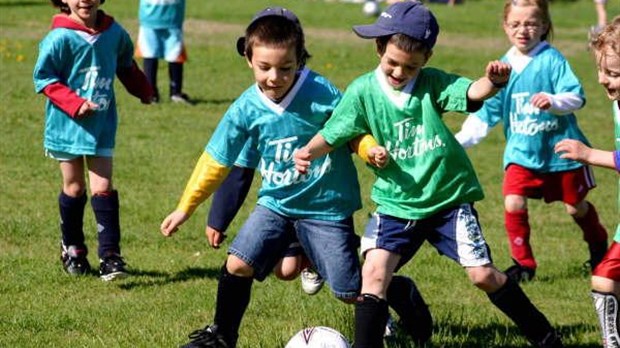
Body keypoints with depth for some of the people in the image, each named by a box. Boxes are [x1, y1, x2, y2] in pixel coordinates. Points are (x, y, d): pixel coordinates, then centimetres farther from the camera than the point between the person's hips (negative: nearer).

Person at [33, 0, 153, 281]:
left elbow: (126, 66, 18)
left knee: (103, 187, -4)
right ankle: (72, 247, 30)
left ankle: (110, 256, -5)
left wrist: (143, 91, 29)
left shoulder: (114, 33, -2)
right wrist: (74, 103, -20)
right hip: (67, 124, -2)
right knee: (74, 188, 10)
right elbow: (42, 76, -13)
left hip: (102, 124, 2)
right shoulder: (60, 38, -15)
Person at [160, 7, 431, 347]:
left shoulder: (321, 95, -19)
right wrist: (185, 208, 6)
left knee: (351, 292, -1)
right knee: (238, 265, -12)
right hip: (276, 204, 3)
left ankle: (401, 292, 30)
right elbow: (216, 162, 2)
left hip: (326, 207, -3)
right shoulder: (247, 109, -9)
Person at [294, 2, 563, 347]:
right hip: (396, 205, 1)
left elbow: (472, 93, -25)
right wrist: (309, 152, -28)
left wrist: (494, 82, -47)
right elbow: (332, 135, -7)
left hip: (449, 199, -1)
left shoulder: (433, 84, -8)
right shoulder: (363, 91, -7)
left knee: (483, 274, 0)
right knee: (374, 272, -17)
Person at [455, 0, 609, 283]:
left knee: (575, 206, 13)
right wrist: (458, 141, -3)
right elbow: (484, 113, 5)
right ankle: (523, 263, 1)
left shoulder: (552, 60, -14)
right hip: (522, 151, 3)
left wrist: (553, 101, -43)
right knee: (513, 203, -15)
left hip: (560, 148, -3)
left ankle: (598, 247, 42)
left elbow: (576, 97, -22)